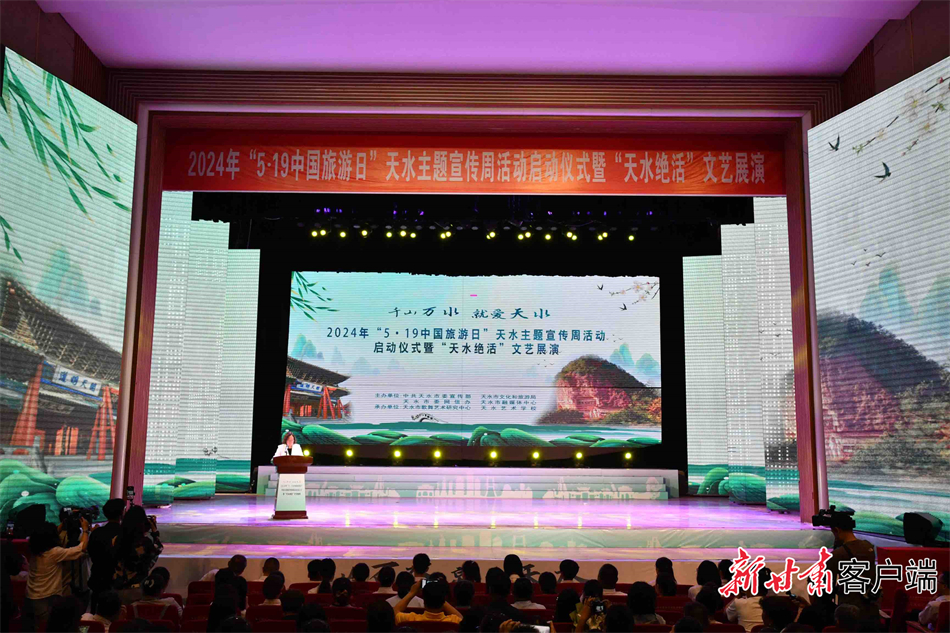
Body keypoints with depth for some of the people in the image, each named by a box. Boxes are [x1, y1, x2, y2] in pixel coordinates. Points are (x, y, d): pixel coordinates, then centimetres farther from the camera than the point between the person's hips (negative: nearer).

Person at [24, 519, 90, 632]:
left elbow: (46, 536, 19)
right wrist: (85, 529, -6)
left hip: (30, 599, 7)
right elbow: (82, 548, -19)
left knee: (29, 628, 18)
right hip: (47, 601, -7)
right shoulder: (55, 552, -22)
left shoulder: (34, 550, -2)